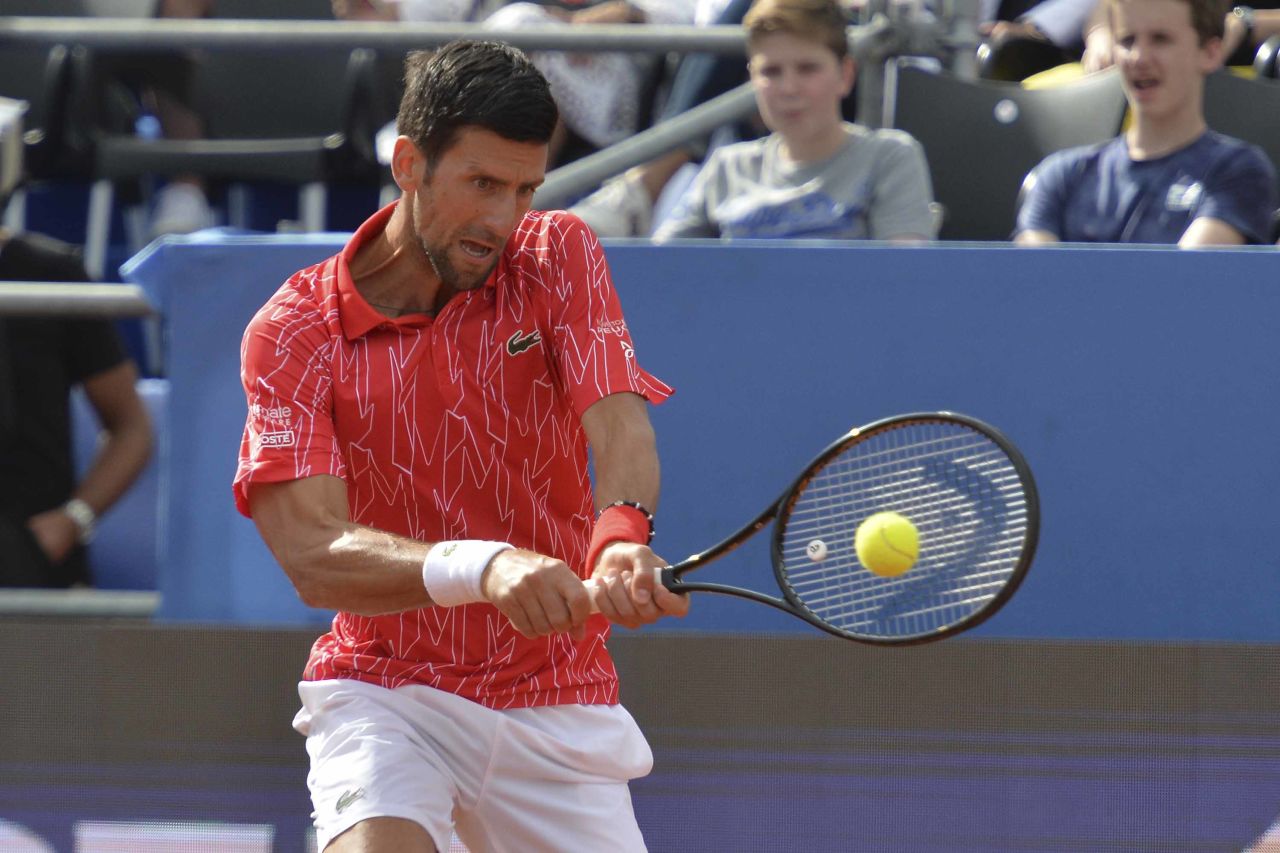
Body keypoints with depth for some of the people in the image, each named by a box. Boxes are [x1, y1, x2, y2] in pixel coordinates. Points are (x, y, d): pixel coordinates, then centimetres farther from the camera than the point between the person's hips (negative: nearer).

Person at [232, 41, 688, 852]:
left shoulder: (560, 258, -2)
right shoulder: (295, 329, -10)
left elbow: (620, 426, -17)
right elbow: (313, 554, -21)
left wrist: (621, 536, -41)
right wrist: (483, 568, -40)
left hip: (559, 706, 3)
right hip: (383, 688, -3)